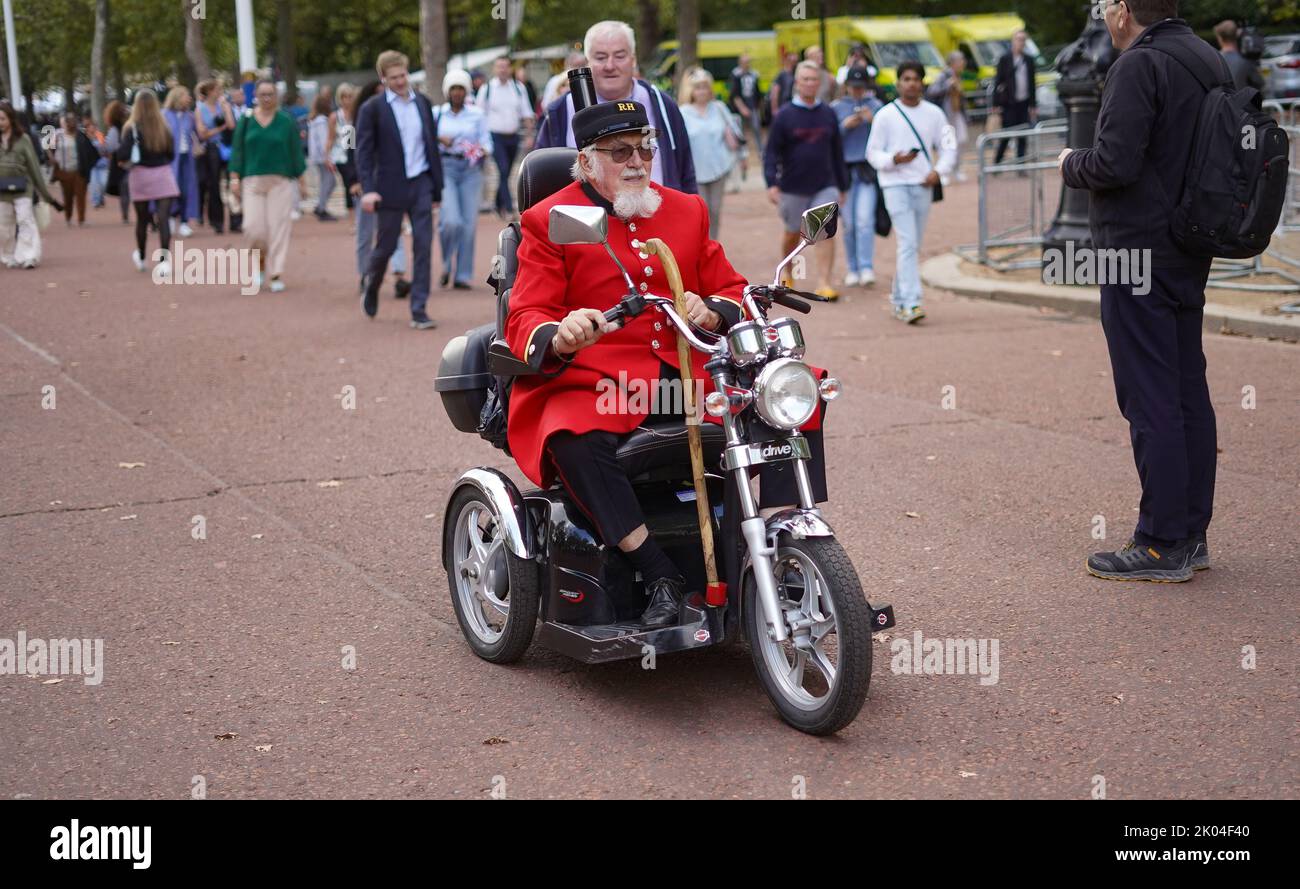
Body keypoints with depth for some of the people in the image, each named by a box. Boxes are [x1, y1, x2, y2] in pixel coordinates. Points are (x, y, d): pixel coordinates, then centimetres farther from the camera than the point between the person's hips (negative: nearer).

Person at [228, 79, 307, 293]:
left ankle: (277, 274, 2)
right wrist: (234, 177, 0)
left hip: (280, 181, -1)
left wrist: (301, 178, 3)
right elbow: (237, 150, 8)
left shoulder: (287, 121, 3)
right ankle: (262, 262, 20)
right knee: (253, 227, -7)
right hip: (252, 181, 1)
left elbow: (296, 152, 6)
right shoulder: (246, 120, 6)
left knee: (278, 226, -5)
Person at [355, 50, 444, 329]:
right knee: (387, 245, 6)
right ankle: (371, 283, 38)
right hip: (391, 188, -3)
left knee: (423, 246, -3)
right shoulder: (372, 109, -4)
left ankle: (419, 310, 1)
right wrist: (368, 189, -18)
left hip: (421, 185, 3)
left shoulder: (423, 103, 8)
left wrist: (437, 188, 11)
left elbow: (432, 146, 12)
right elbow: (364, 152, -7)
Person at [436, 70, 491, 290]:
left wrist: (482, 151, -13)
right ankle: (447, 265, 10)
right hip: (445, 166, -1)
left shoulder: (477, 114, 8)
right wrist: (439, 140, -11)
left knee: (468, 223, -3)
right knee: (451, 220, -17)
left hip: (471, 169, 1)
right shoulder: (436, 113, 7)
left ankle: (462, 275, 7)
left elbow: (487, 141, 9)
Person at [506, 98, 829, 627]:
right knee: (575, 443, -37)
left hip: (694, 371, 4)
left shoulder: (686, 210, 18)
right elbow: (524, 319, -4)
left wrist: (712, 311, -7)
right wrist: (560, 337, -29)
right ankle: (659, 578, -27)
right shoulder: (550, 221, 4)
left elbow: (732, 290, 19)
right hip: (597, 380, -4)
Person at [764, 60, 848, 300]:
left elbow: (837, 152, 12)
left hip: (825, 186, 1)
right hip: (793, 188, -1)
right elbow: (772, 152, -5)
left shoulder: (828, 114, 5)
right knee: (792, 233, 14)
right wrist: (772, 183, -18)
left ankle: (824, 283, -10)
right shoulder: (784, 115, -4)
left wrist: (842, 185, 13)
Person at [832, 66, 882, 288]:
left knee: (865, 219, -14)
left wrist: (873, 120, -14)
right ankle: (853, 269, 13)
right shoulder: (836, 107, 7)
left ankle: (867, 268, -16)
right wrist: (845, 126, -10)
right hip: (844, 168, 1)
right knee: (849, 223, 3)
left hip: (868, 170, -1)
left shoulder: (876, 106, 6)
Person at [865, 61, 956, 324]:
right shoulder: (885, 115, 0)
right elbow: (873, 153, 2)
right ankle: (910, 302, -18)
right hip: (895, 184, -4)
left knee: (914, 245, 10)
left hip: (923, 185, 4)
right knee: (907, 243, -15)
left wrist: (938, 170, -7)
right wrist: (894, 159, -17)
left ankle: (898, 297, 25)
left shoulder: (934, 113, 8)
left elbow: (948, 148, 12)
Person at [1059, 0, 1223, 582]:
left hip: (1138, 253, -9)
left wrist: (1072, 164, -3)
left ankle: (1161, 546, -2)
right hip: (1190, 252, 9)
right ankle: (1191, 534, 20)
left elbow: (1115, 163, -23)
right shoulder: (1210, 59, 14)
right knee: (1188, 394, 13)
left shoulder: (1139, 64, -15)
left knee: (1149, 402, -6)